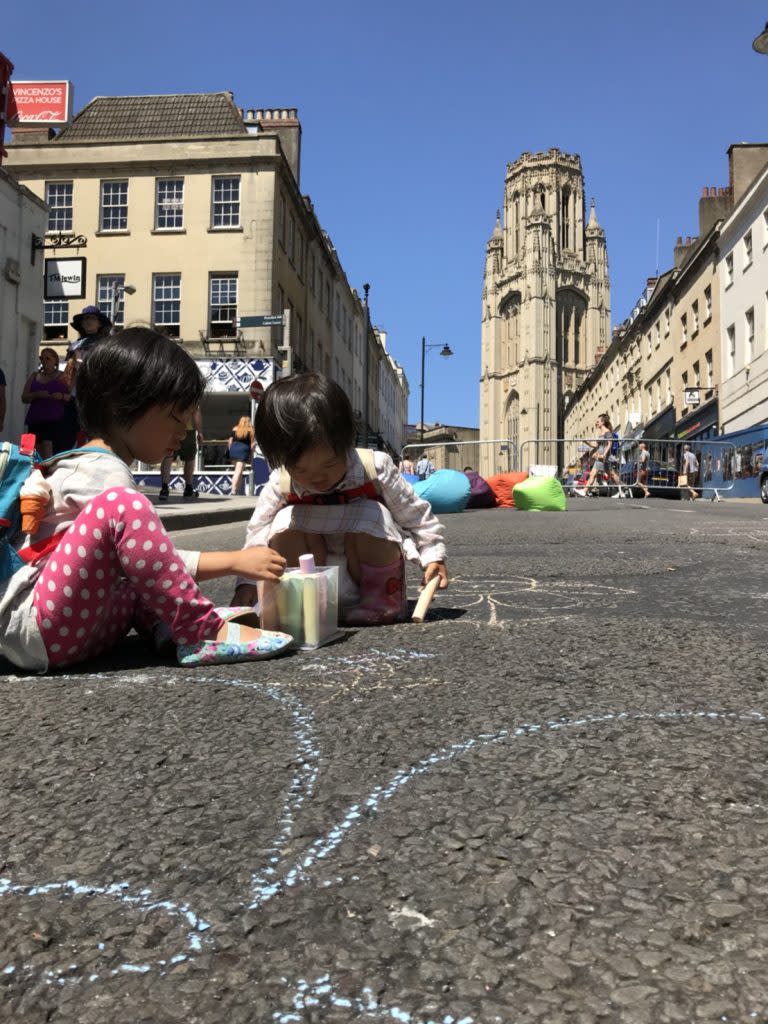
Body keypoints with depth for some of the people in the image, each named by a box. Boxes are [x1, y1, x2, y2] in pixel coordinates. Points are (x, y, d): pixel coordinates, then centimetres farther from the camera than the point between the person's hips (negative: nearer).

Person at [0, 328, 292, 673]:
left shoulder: (97, 464, 17)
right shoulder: (102, 472, -12)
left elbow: (149, 558, 13)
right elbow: (143, 544, -18)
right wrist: (235, 561, -14)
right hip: (40, 629, -10)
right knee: (121, 506, -25)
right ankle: (201, 632, -21)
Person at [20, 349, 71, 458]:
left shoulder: (62, 376, 7)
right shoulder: (34, 376, 15)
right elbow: (24, 398, 11)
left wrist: (62, 396, -16)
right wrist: (37, 394, -9)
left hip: (55, 420, -4)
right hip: (35, 419, 4)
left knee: (48, 453, -19)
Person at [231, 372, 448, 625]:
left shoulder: (375, 468, -18)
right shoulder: (280, 486, -13)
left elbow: (415, 514, -7)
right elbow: (258, 535, -4)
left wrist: (433, 555, -11)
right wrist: (248, 582, -14)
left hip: (373, 571, -2)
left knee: (370, 517, -30)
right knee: (284, 522, -21)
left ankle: (381, 597, -10)